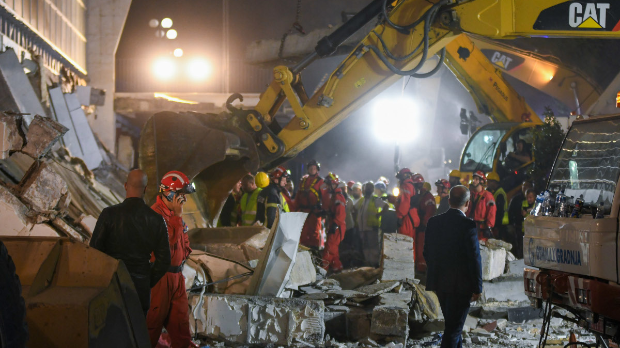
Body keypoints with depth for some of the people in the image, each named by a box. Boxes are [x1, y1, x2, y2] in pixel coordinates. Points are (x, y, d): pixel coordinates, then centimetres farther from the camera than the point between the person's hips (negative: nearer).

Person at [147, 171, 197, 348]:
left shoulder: (173, 212, 13)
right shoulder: (156, 213, -18)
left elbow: (182, 238, 25)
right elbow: (169, 238, -25)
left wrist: (184, 253, 9)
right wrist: (178, 215, -21)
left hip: (176, 273, 9)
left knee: (180, 311, 13)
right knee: (156, 313, 0)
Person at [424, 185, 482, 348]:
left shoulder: (433, 222, 0)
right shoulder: (468, 225, -17)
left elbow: (427, 253, 7)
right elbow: (474, 259, -16)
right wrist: (477, 288, -7)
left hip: (439, 283, 6)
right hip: (461, 285, -6)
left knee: (452, 324, 22)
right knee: (453, 328, 1)